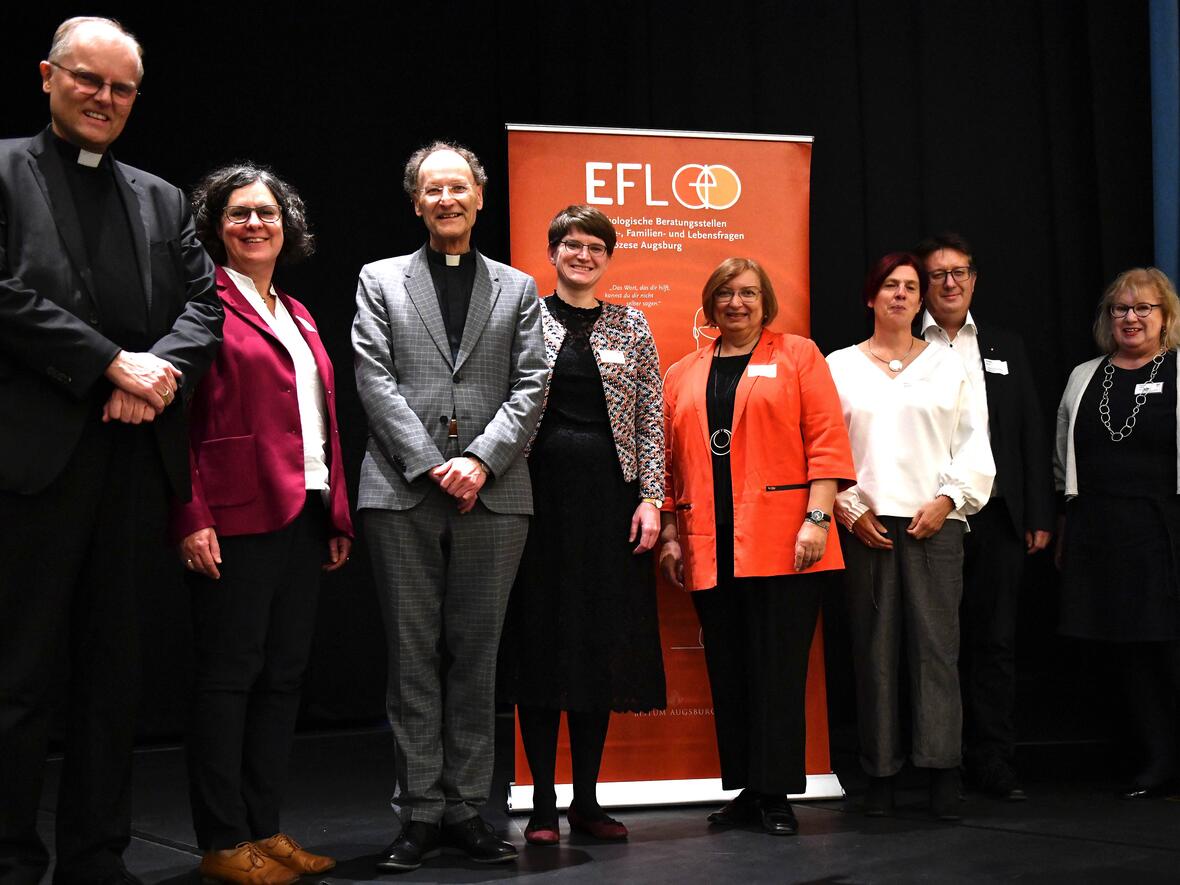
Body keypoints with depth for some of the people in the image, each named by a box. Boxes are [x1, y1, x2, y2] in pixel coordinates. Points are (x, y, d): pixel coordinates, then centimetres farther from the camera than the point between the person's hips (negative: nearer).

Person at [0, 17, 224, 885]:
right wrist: (113, 364, -14)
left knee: (114, 670, 10)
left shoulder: (164, 200, 18)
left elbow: (205, 302, 9)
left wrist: (160, 367, -11)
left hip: (136, 457, 5)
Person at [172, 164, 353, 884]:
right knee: (230, 676, -1)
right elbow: (179, 418, -11)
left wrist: (338, 517, 13)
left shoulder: (297, 316, 19)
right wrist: (191, 519, -18)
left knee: (285, 676, 10)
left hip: (304, 519, 8)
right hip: (237, 521, -8)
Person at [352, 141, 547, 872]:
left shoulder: (518, 288, 14)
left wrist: (480, 461, -10)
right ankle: (421, 812, 7)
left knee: (477, 655, 4)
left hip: (492, 493, 1)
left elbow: (530, 388, 5)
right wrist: (431, 465, -10)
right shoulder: (381, 281, 12)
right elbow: (376, 381, 1)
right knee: (414, 656, 1)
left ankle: (468, 808, 10)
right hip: (403, 492, -1)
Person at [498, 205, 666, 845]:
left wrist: (651, 497, -2)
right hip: (540, 490, -2)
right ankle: (542, 804, 8)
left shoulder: (631, 326, 10)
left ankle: (586, 799, 14)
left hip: (609, 495, 2)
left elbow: (650, 419, 7)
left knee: (603, 643, 5)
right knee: (539, 639, 0)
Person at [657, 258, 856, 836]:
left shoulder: (798, 356, 6)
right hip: (711, 550, 4)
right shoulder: (683, 376, 17)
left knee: (779, 668, -4)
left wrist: (817, 517, -11)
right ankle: (745, 791, 15)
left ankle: (776, 794, 2)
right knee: (728, 672, 6)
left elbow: (826, 441, -2)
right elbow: (669, 460, 16)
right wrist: (669, 534, 8)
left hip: (783, 544, -4)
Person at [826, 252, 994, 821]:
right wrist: (851, 510, -3)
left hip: (934, 523, 0)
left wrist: (947, 500, -5)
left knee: (937, 643, -7)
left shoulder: (948, 365, 12)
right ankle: (881, 773, 5)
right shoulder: (839, 366, 12)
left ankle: (943, 772, -8)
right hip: (867, 524, 0)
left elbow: (974, 446, 8)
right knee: (874, 648, 0)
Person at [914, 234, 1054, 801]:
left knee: (995, 641, 5)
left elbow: (1031, 436, 13)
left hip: (995, 515, 3)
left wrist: (1039, 516, 7)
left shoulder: (1005, 348, 16)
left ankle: (993, 763, 10)